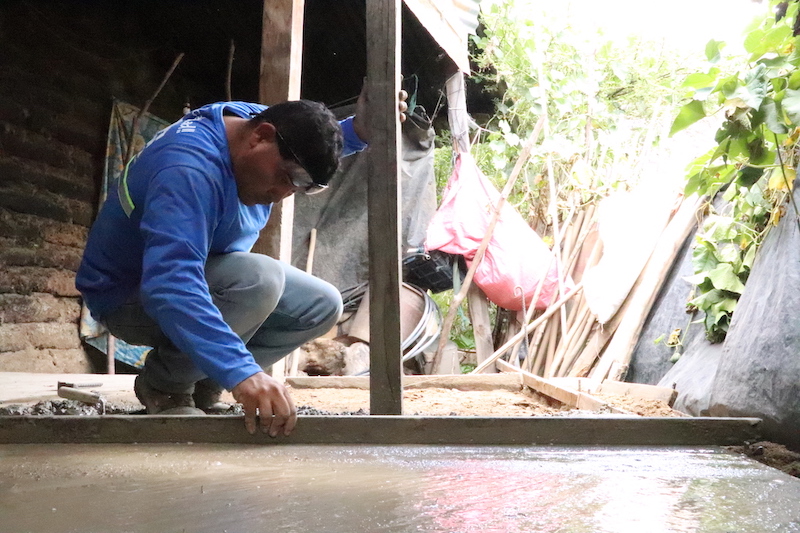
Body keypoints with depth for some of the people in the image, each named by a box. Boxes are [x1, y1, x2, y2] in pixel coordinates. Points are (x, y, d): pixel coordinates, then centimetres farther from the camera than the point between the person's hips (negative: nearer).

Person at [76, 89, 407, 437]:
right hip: (131, 297, -9)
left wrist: (359, 129, -6)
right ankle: (164, 385, -11)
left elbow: (314, 147, 16)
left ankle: (201, 387, 2)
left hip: (204, 274, 9)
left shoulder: (254, 119, -7)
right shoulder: (191, 169, -35)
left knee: (322, 306, -4)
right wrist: (242, 372, -55)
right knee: (260, 280, -35)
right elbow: (170, 284, -46)